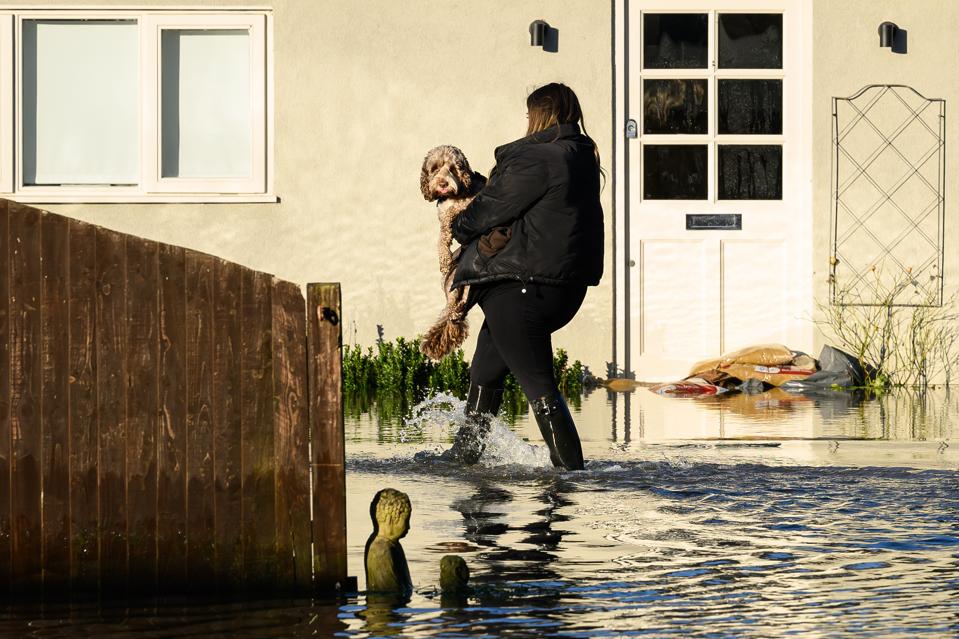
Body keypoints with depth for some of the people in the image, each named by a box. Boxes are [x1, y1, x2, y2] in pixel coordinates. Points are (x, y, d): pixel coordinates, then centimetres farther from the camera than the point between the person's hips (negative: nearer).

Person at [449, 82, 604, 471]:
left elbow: (494, 207, -9)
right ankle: (467, 451, 33)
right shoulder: (582, 158, 11)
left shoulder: (536, 158, -17)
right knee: (485, 371, 23)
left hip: (521, 287, -10)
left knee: (537, 381, -7)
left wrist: (461, 227, 11)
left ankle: (570, 464, -8)